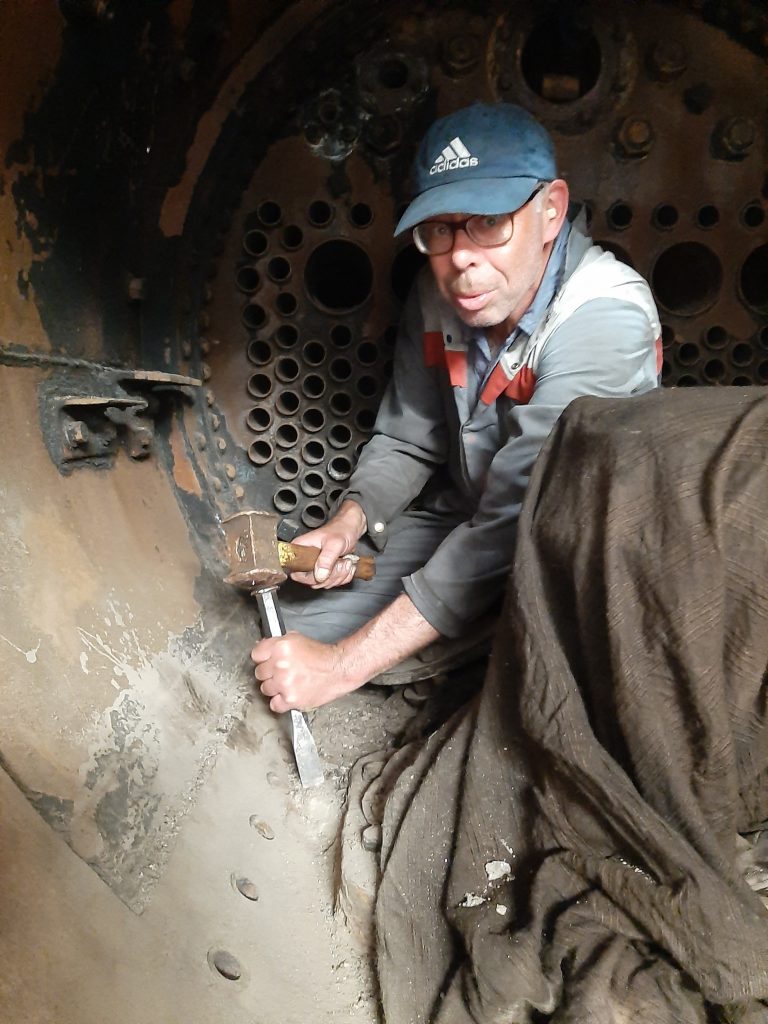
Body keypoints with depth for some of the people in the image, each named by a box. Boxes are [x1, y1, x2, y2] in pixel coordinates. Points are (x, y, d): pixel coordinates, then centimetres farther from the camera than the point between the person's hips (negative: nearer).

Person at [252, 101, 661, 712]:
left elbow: (517, 516, -37)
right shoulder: (438, 296, -8)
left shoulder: (606, 318, -31)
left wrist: (343, 664, -35)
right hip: (460, 520, 5)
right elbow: (406, 440, 5)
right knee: (286, 638, -4)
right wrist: (349, 525, -17)